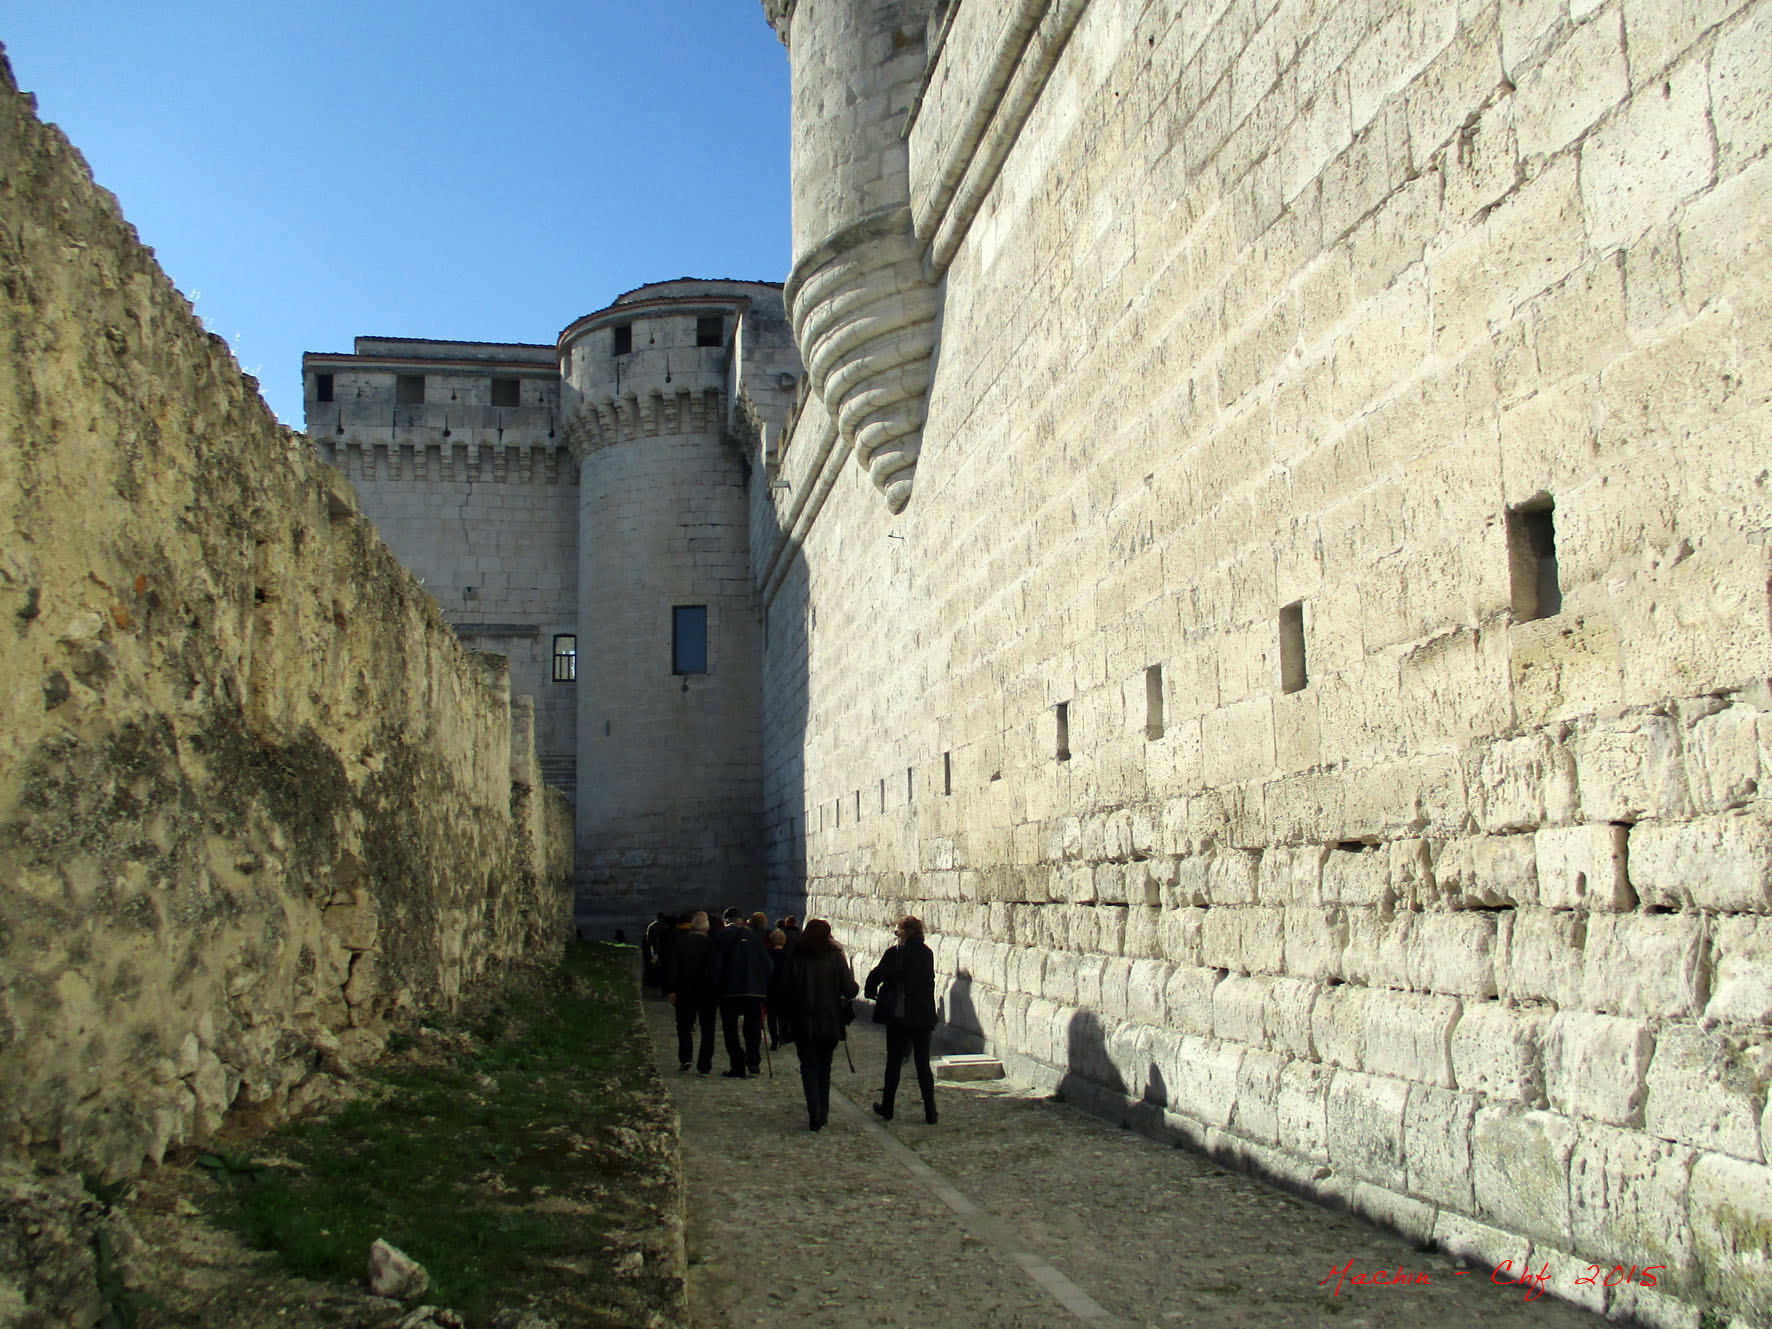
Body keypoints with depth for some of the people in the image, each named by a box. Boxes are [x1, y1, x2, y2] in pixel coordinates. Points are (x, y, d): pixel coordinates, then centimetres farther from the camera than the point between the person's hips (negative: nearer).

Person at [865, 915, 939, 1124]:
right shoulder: (928, 954, 1)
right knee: (923, 1064, 8)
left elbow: (876, 975, -14)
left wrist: (872, 993, 5)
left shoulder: (895, 954, -13)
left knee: (893, 1062, 9)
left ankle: (887, 1108, 19)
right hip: (924, 1016, 3)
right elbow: (930, 980, 10)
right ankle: (930, 1113, 5)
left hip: (899, 1015, -3)